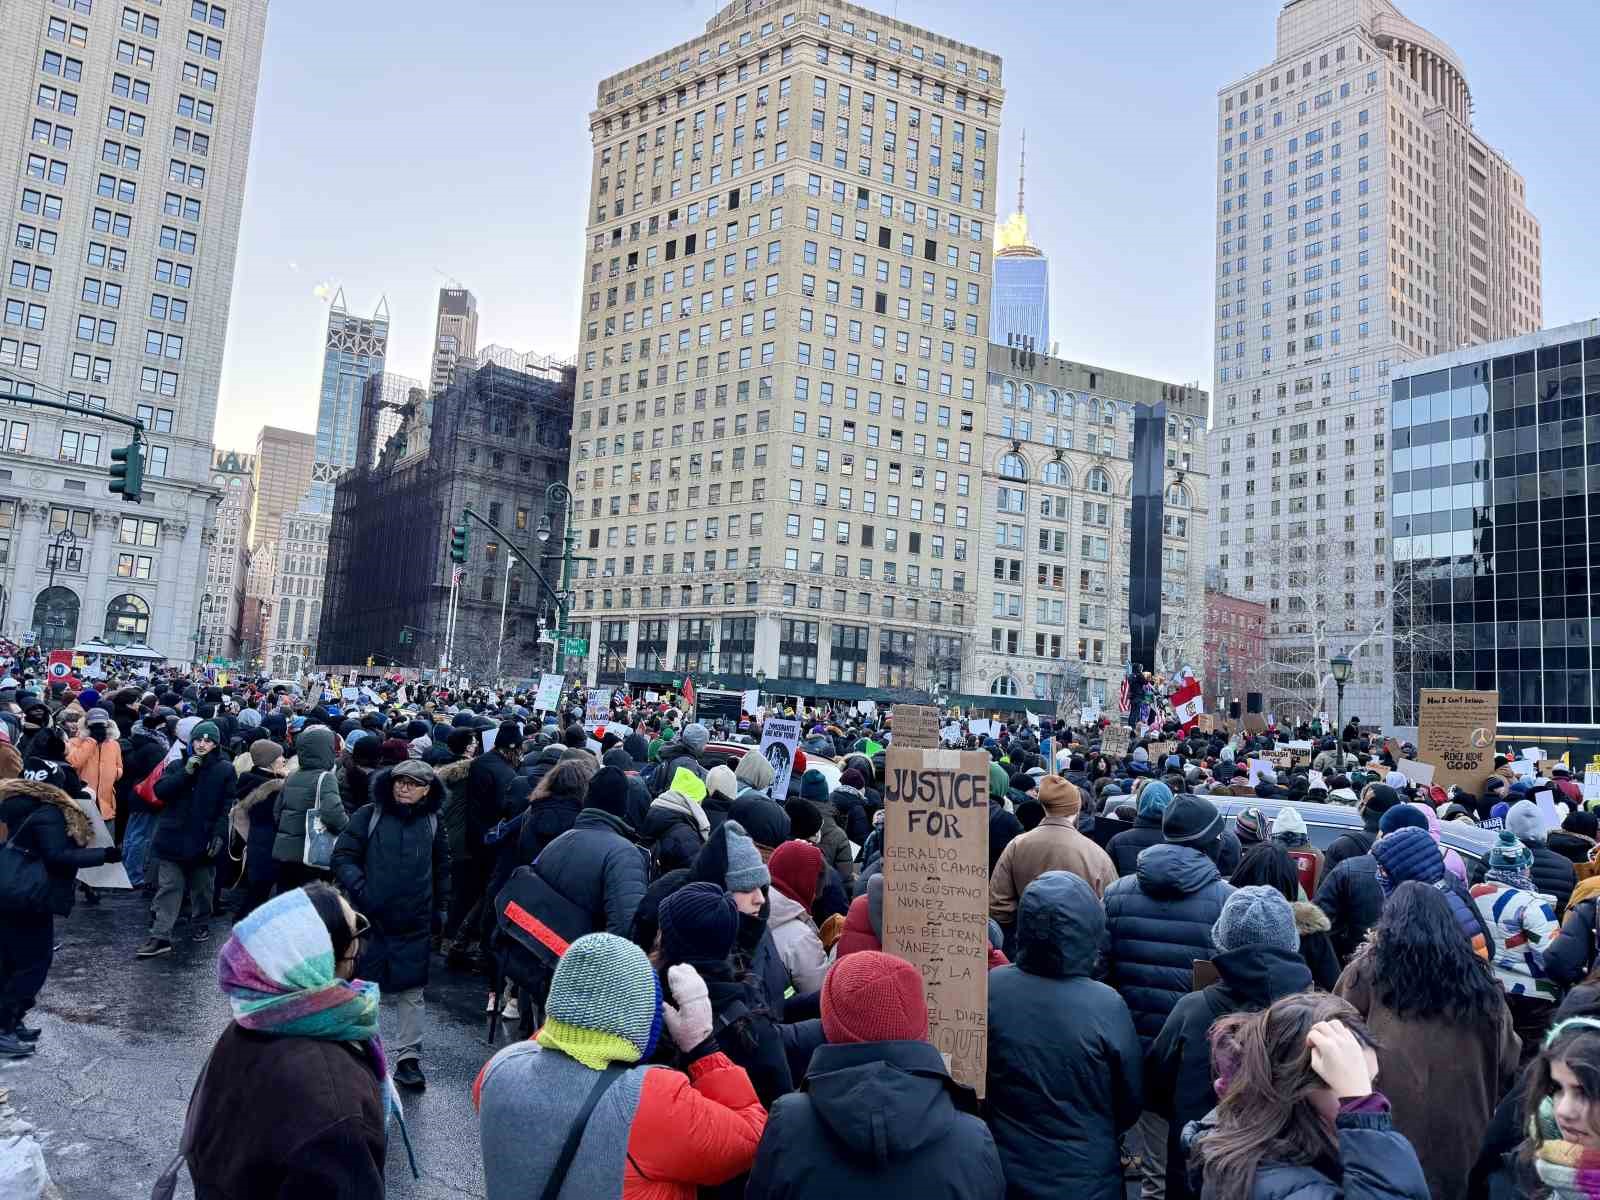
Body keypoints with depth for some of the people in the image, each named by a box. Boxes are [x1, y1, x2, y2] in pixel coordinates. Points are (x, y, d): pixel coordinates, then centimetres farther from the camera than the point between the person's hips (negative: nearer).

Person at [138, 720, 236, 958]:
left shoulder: (225, 770, -1)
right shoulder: (177, 765, 7)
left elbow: (228, 806, -4)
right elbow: (160, 791, -7)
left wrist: (220, 834, -13)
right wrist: (186, 772, -17)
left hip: (204, 840, -1)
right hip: (173, 838, 1)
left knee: (202, 888, 13)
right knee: (168, 888, -1)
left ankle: (200, 925, 30)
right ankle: (160, 937, 0)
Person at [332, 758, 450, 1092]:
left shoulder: (432, 823, 5)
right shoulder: (369, 815, -4)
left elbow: (442, 870, 16)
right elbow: (342, 856, -5)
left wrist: (439, 909, 15)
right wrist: (358, 889, -18)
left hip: (414, 924, 2)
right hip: (369, 918, -2)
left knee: (411, 991, 5)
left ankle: (408, 1058, 14)